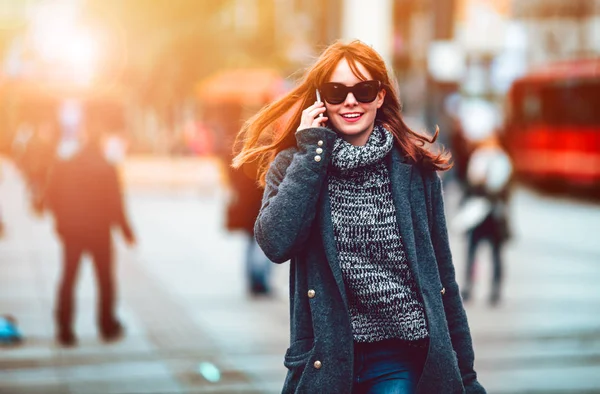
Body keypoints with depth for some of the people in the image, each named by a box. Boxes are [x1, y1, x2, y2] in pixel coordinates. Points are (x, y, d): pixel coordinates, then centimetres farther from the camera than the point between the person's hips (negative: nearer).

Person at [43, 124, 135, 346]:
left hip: (71, 231, 2)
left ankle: (64, 330, 2)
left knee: (68, 280, 8)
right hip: (99, 232, -2)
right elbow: (115, 205, -12)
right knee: (105, 280, 14)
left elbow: (50, 199, 0)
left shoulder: (63, 167, -3)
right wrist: (126, 231, -2)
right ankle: (107, 326, 19)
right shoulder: (107, 170, -11)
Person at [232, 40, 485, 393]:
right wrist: (311, 151, -14)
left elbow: (441, 275, 5)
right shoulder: (293, 165, 0)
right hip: (325, 357, 0)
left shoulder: (414, 169, 1)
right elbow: (276, 244, -19)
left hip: (401, 358, 0)